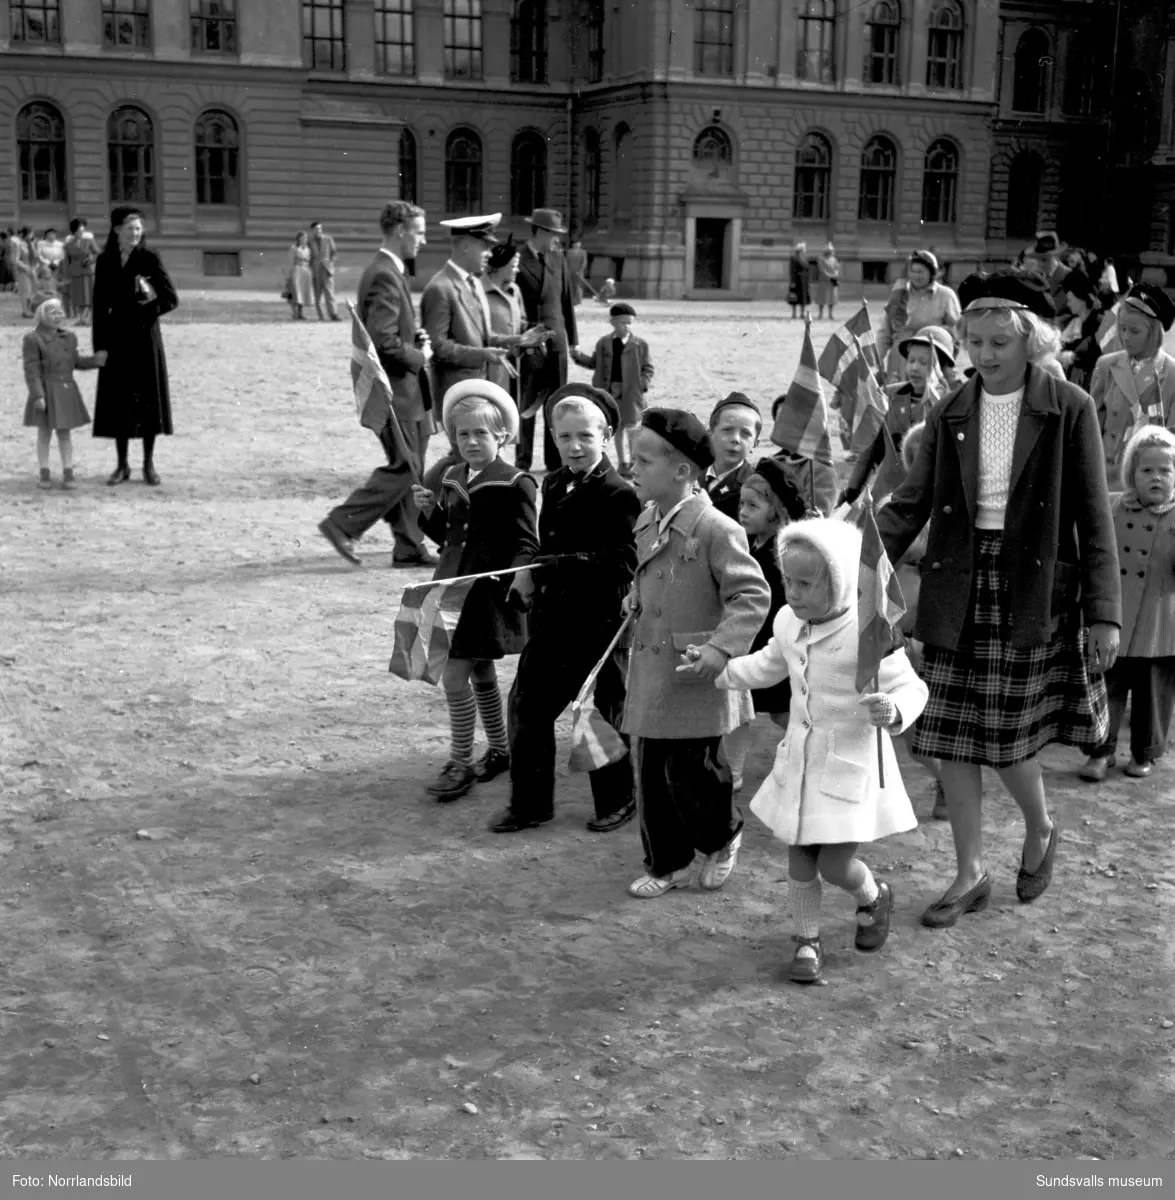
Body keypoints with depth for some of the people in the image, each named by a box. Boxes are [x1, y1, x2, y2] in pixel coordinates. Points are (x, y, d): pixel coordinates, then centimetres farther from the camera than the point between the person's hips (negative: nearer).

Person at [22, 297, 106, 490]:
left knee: (65, 433, 8)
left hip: (67, 392, 4)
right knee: (44, 433, 5)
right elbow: (31, 370, -13)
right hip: (45, 393, -4)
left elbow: (75, 362, 19)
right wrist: (38, 395, -19)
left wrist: (97, 359, 5)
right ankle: (45, 474, 13)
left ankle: (68, 474, 12)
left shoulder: (69, 337, 9)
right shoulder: (32, 340, -9)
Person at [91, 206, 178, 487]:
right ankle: (122, 465, 13)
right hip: (117, 337, 2)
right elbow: (99, 306, 5)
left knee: (147, 398, 2)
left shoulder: (148, 258, -3)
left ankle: (149, 463, 12)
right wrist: (99, 345, 1)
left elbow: (171, 298, -3)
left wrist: (148, 310, -17)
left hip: (144, 337, -2)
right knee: (118, 401, 4)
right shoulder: (105, 261, 3)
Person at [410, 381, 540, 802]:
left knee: (455, 675, -11)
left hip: (489, 590, -7)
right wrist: (429, 511, -2)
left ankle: (460, 763, 2)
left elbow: (527, 544, -10)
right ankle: (499, 750, 33)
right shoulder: (452, 479, 10)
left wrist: (512, 580, -24)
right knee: (481, 673, 17)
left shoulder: (516, 483, -10)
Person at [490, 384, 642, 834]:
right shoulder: (553, 484, 9)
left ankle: (616, 801, 28)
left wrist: (547, 570, -27)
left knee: (604, 717, 8)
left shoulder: (619, 497, -16)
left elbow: (622, 566, -25)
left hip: (598, 626, -7)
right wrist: (530, 574, -5)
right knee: (527, 707, 10)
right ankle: (530, 804, 24)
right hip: (550, 623, 7)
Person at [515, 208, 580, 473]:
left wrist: (573, 338, 11)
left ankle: (555, 460, 13)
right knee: (526, 405, 1)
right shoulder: (517, 260, -7)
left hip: (556, 340, 4)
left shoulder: (558, 258, 9)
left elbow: (567, 299, 12)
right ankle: (523, 461, 9)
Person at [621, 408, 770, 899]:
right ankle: (667, 863, 25)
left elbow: (753, 595, -17)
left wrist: (722, 648, -25)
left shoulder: (715, 529, -15)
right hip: (648, 673, 7)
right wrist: (635, 603, 12)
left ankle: (724, 838, 30)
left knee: (691, 775, 1)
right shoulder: (647, 522, 10)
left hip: (693, 678, -7)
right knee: (652, 777, 10)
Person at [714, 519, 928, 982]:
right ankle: (808, 941, 28)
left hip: (852, 760, -6)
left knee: (834, 864, -5)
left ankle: (873, 898, 29)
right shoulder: (788, 622, 0)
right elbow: (768, 666, 21)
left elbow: (911, 687, -18)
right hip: (801, 756, 6)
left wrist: (892, 711, -38)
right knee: (799, 858, 9)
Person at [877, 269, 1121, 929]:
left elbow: (1094, 517, -4)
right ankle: (971, 875, 22)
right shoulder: (950, 414, 6)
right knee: (953, 739, 6)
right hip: (958, 594, 4)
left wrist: (1104, 613, -9)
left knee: (1007, 735, 0)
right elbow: (911, 503, 3)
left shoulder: (1069, 409, -4)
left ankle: (1041, 829, 33)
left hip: (1032, 594, -4)